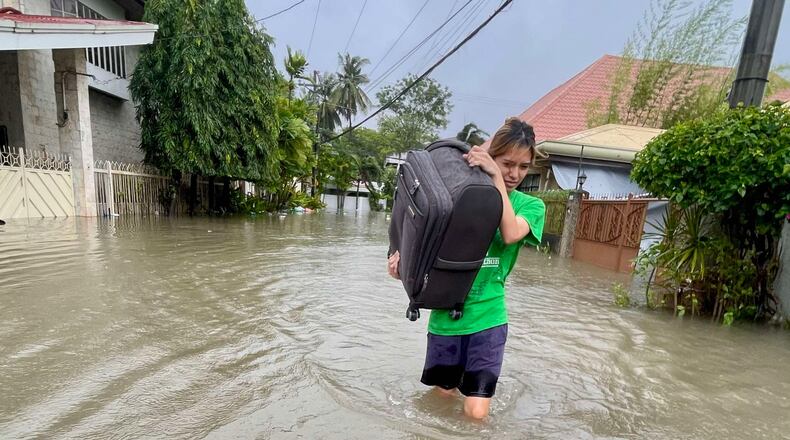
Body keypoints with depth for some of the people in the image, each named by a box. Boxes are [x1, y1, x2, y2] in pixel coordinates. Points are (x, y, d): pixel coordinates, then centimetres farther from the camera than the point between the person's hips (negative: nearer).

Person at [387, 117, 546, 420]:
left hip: (487, 317, 0)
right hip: (446, 315, 1)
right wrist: (403, 258, -16)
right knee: (442, 395, 17)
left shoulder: (530, 205, 1)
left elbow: (511, 234, -21)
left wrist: (496, 178, -20)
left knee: (476, 413, 0)